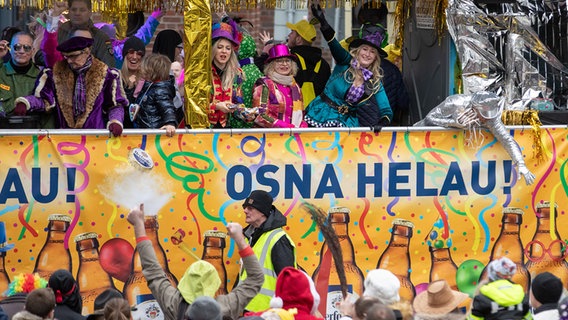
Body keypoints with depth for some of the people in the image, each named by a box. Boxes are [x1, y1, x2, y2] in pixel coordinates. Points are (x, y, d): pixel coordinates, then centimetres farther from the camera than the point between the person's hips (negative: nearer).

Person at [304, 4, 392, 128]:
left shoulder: (375, 82, 6)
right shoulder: (346, 63, -1)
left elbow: (386, 111, 2)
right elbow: (336, 47, -21)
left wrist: (381, 124, -23)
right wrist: (323, 22, -40)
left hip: (345, 122, 4)